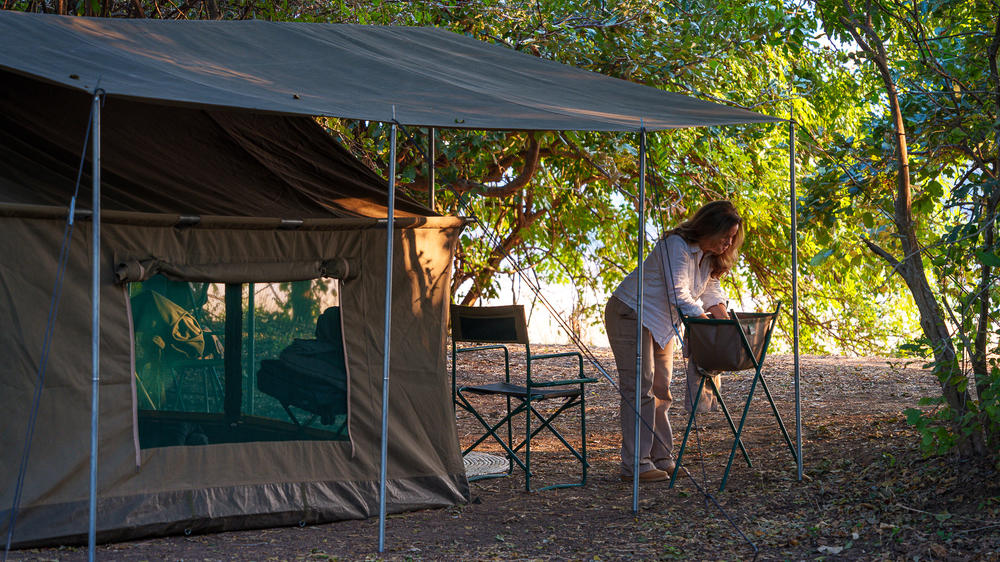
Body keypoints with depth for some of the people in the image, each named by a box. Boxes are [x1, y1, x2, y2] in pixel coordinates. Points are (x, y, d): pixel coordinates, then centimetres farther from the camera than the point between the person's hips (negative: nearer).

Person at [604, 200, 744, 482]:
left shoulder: (709, 255, 3)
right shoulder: (677, 246, -26)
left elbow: (710, 287, 8)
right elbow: (678, 295, -32)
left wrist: (719, 308, -12)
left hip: (661, 322, 9)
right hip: (631, 314, -9)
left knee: (661, 390, 9)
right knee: (639, 388, -12)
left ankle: (662, 459, 13)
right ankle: (634, 464, -12)